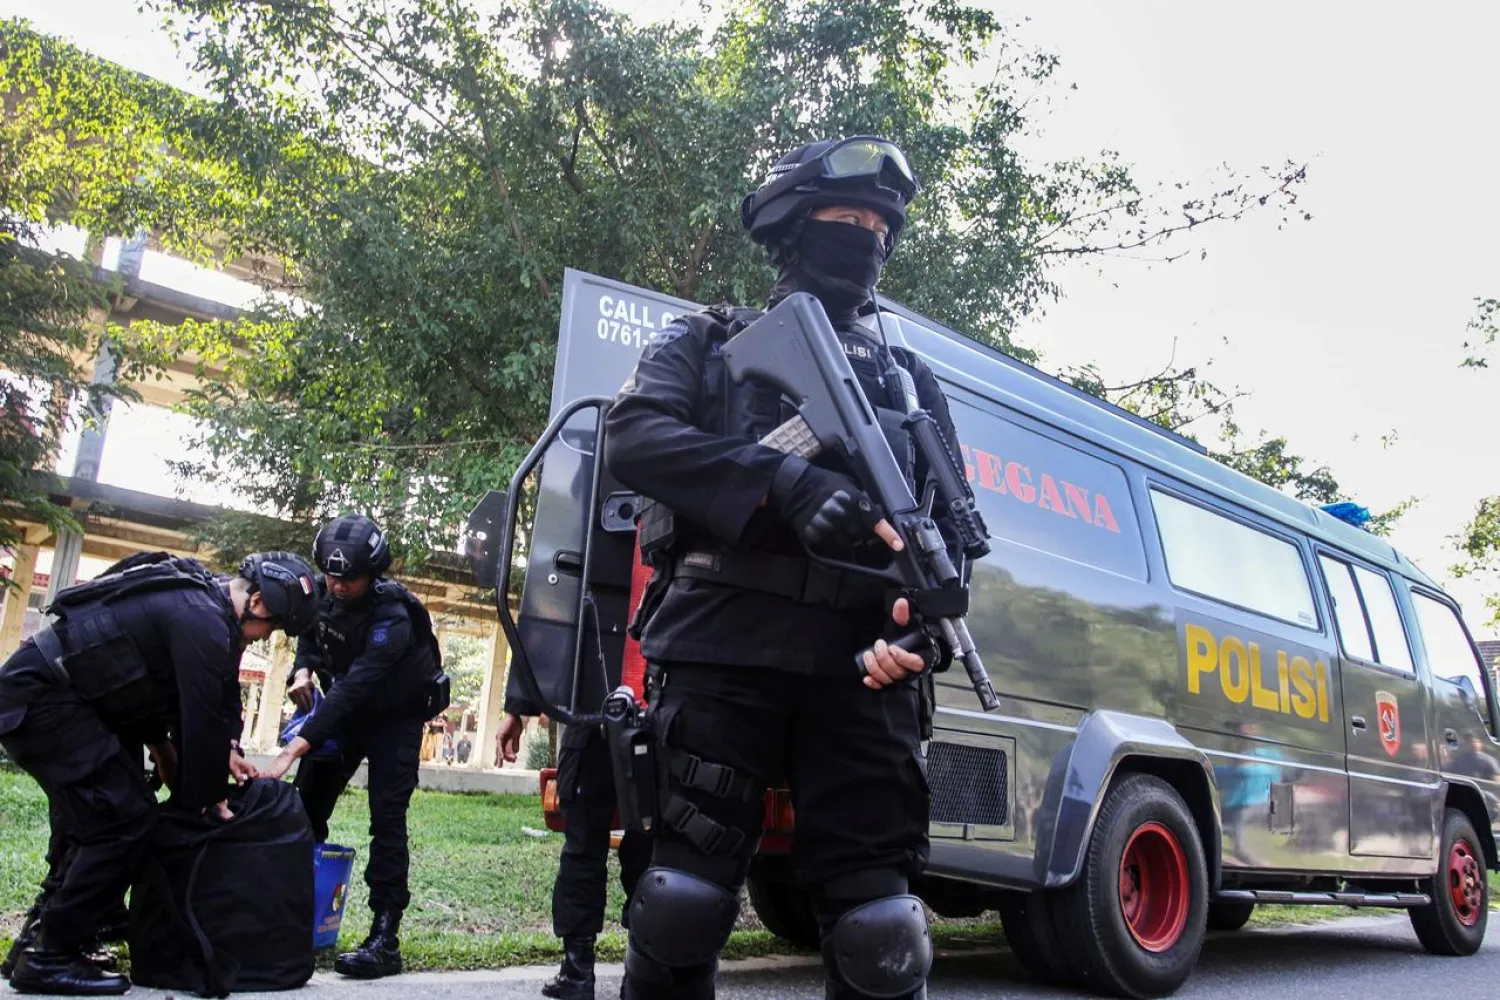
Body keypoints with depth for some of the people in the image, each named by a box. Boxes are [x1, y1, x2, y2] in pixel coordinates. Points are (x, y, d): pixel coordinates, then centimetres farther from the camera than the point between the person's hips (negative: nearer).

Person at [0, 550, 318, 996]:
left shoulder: (197, 600, 12)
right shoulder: (206, 622, -20)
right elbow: (203, 721, -17)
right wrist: (210, 800, -4)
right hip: (40, 697, -11)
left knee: (91, 816, 20)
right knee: (126, 819, -10)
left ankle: (42, 937, 29)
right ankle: (48, 957, -1)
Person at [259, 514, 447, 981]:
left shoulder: (392, 618, -34)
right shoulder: (323, 591, -13)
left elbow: (352, 690, -42)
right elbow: (311, 632, 10)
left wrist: (292, 749, -48)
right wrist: (303, 670, -12)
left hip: (395, 715, -6)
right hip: (346, 705, 7)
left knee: (386, 817, -14)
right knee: (306, 805, 4)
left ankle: (385, 937, -13)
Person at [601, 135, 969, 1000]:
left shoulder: (913, 381, 24)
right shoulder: (709, 341, 17)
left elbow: (951, 529, 15)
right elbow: (632, 436, -3)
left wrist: (927, 622, -9)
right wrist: (783, 481, -19)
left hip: (860, 668, 2)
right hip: (724, 650, -1)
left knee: (879, 927, -1)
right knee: (683, 903, -1)